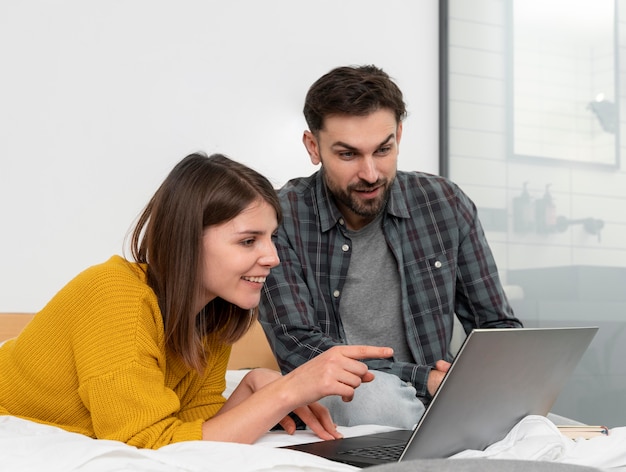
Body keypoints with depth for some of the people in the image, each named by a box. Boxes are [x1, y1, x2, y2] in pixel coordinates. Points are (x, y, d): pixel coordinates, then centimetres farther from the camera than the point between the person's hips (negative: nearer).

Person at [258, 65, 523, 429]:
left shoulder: (446, 204, 1)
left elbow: (499, 327, 7)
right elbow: (296, 347, -16)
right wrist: (421, 379, -24)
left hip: (434, 397, 2)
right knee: (376, 393, -35)